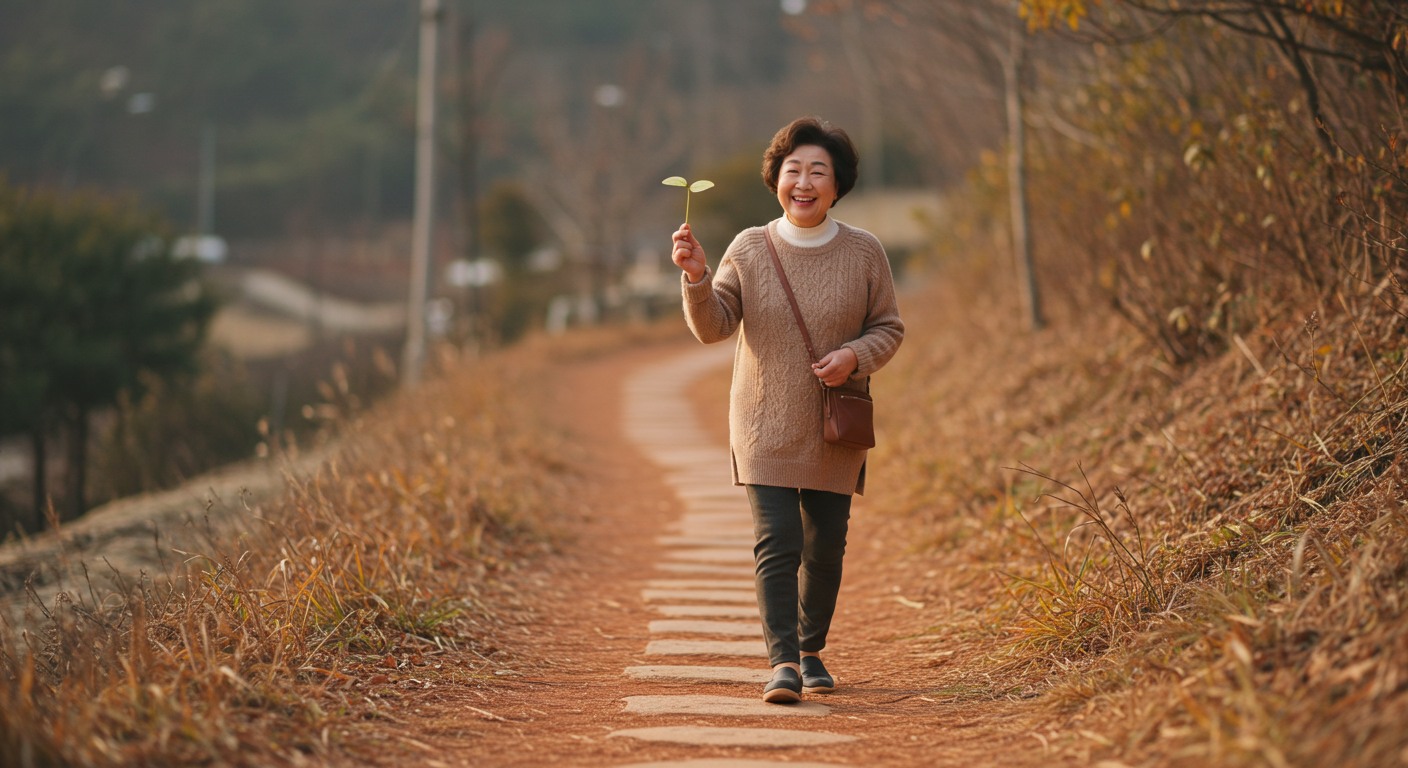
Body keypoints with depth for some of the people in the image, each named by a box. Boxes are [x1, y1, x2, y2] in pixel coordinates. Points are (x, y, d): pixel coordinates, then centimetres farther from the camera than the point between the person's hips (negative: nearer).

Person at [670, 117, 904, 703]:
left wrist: (856, 356, -15)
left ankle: (811, 651, 28)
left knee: (825, 546, 9)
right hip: (765, 425, -1)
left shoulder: (863, 253, -1)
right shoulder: (749, 249, -2)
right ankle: (783, 661, -14)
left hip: (834, 432, 2)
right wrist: (696, 277, -23)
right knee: (776, 542, -13)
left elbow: (888, 328, 6)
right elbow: (713, 327, -5)